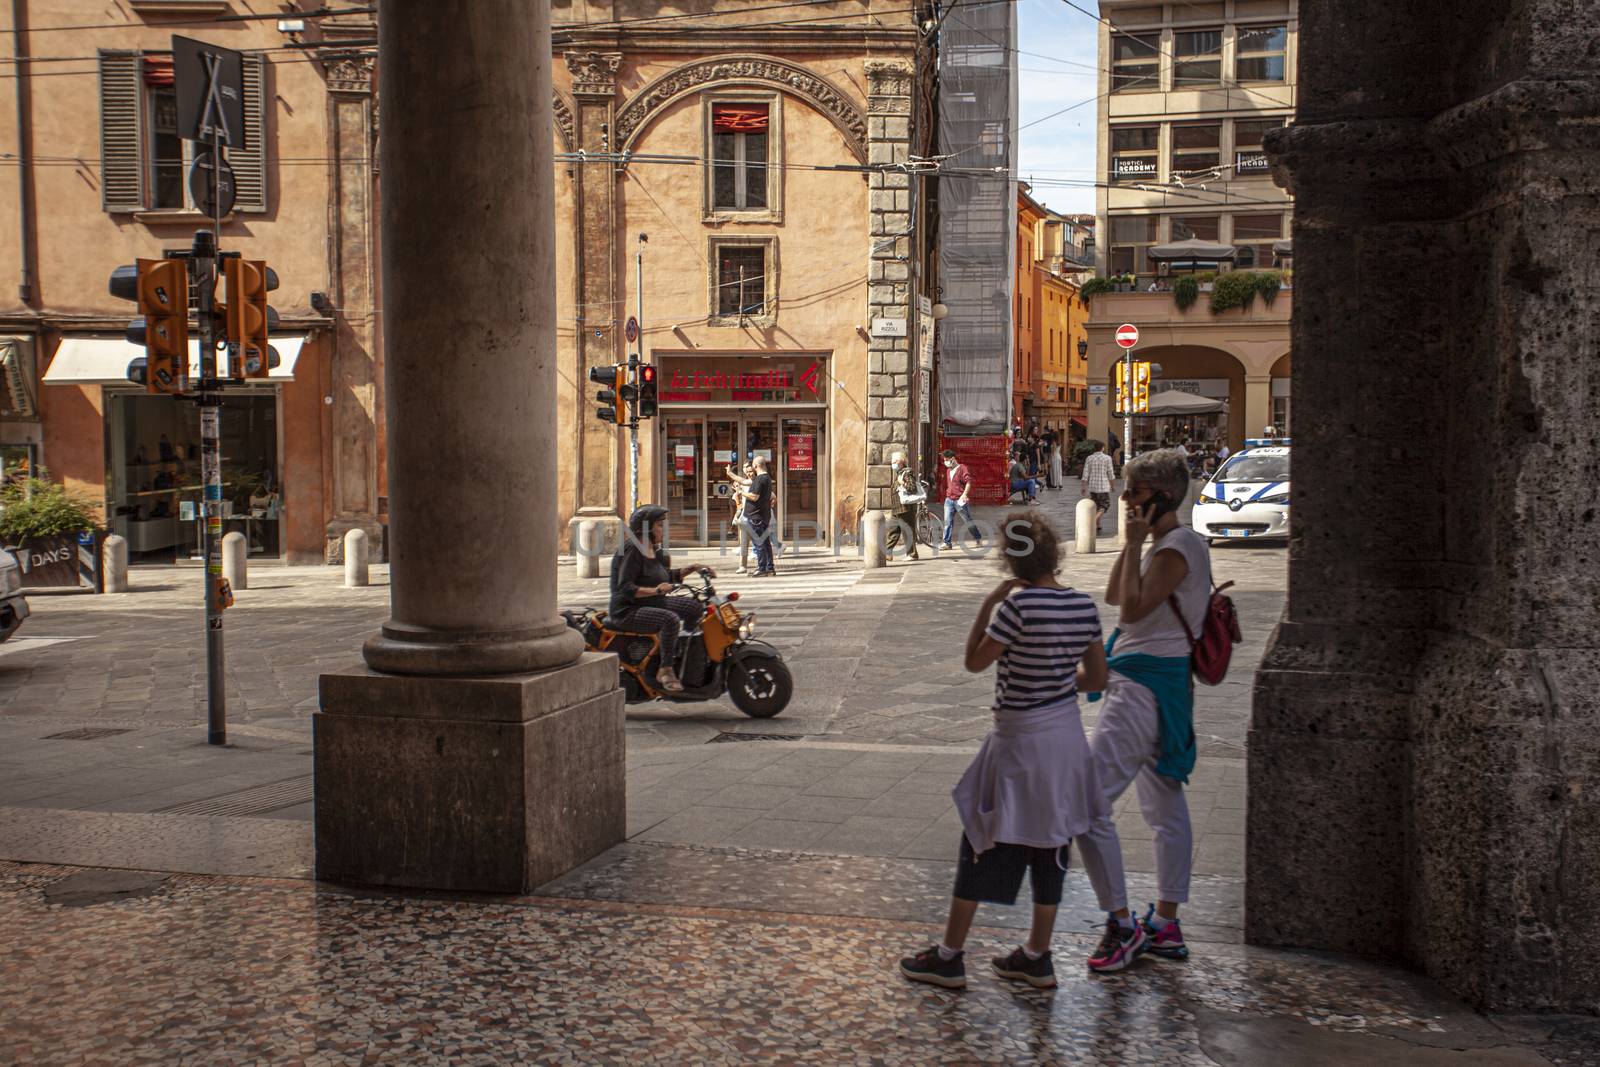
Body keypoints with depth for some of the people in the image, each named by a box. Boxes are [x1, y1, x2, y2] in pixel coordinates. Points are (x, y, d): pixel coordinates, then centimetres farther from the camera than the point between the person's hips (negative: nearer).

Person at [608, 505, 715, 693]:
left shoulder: (656, 550, 9)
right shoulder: (632, 549, -19)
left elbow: (667, 575, 24)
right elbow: (625, 588, -25)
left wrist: (693, 569, 12)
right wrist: (655, 590, -36)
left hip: (652, 603, 10)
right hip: (627, 611, -10)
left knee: (694, 606, 4)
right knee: (670, 619, -31)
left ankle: (681, 653, 14)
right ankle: (665, 670, -20)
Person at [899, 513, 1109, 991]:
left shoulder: (1019, 604, -20)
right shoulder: (1084, 605, 0)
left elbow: (975, 661, -11)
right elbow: (1096, 677, 7)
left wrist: (988, 604, -6)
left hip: (1020, 742, -6)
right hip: (1066, 736, 6)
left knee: (983, 844, 4)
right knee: (1050, 845, 14)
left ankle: (949, 956, 12)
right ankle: (1037, 956, 23)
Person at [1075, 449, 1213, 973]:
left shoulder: (1176, 548, -15)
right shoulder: (1171, 543, 16)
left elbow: (1134, 608, -23)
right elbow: (1114, 595, 20)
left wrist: (1136, 541, -17)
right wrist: (1135, 540, 11)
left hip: (1144, 688, -11)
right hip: (1156, 684, 11)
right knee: (1166, 807, 14)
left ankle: (1121, 925, -7)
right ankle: (1165, 925, 22)